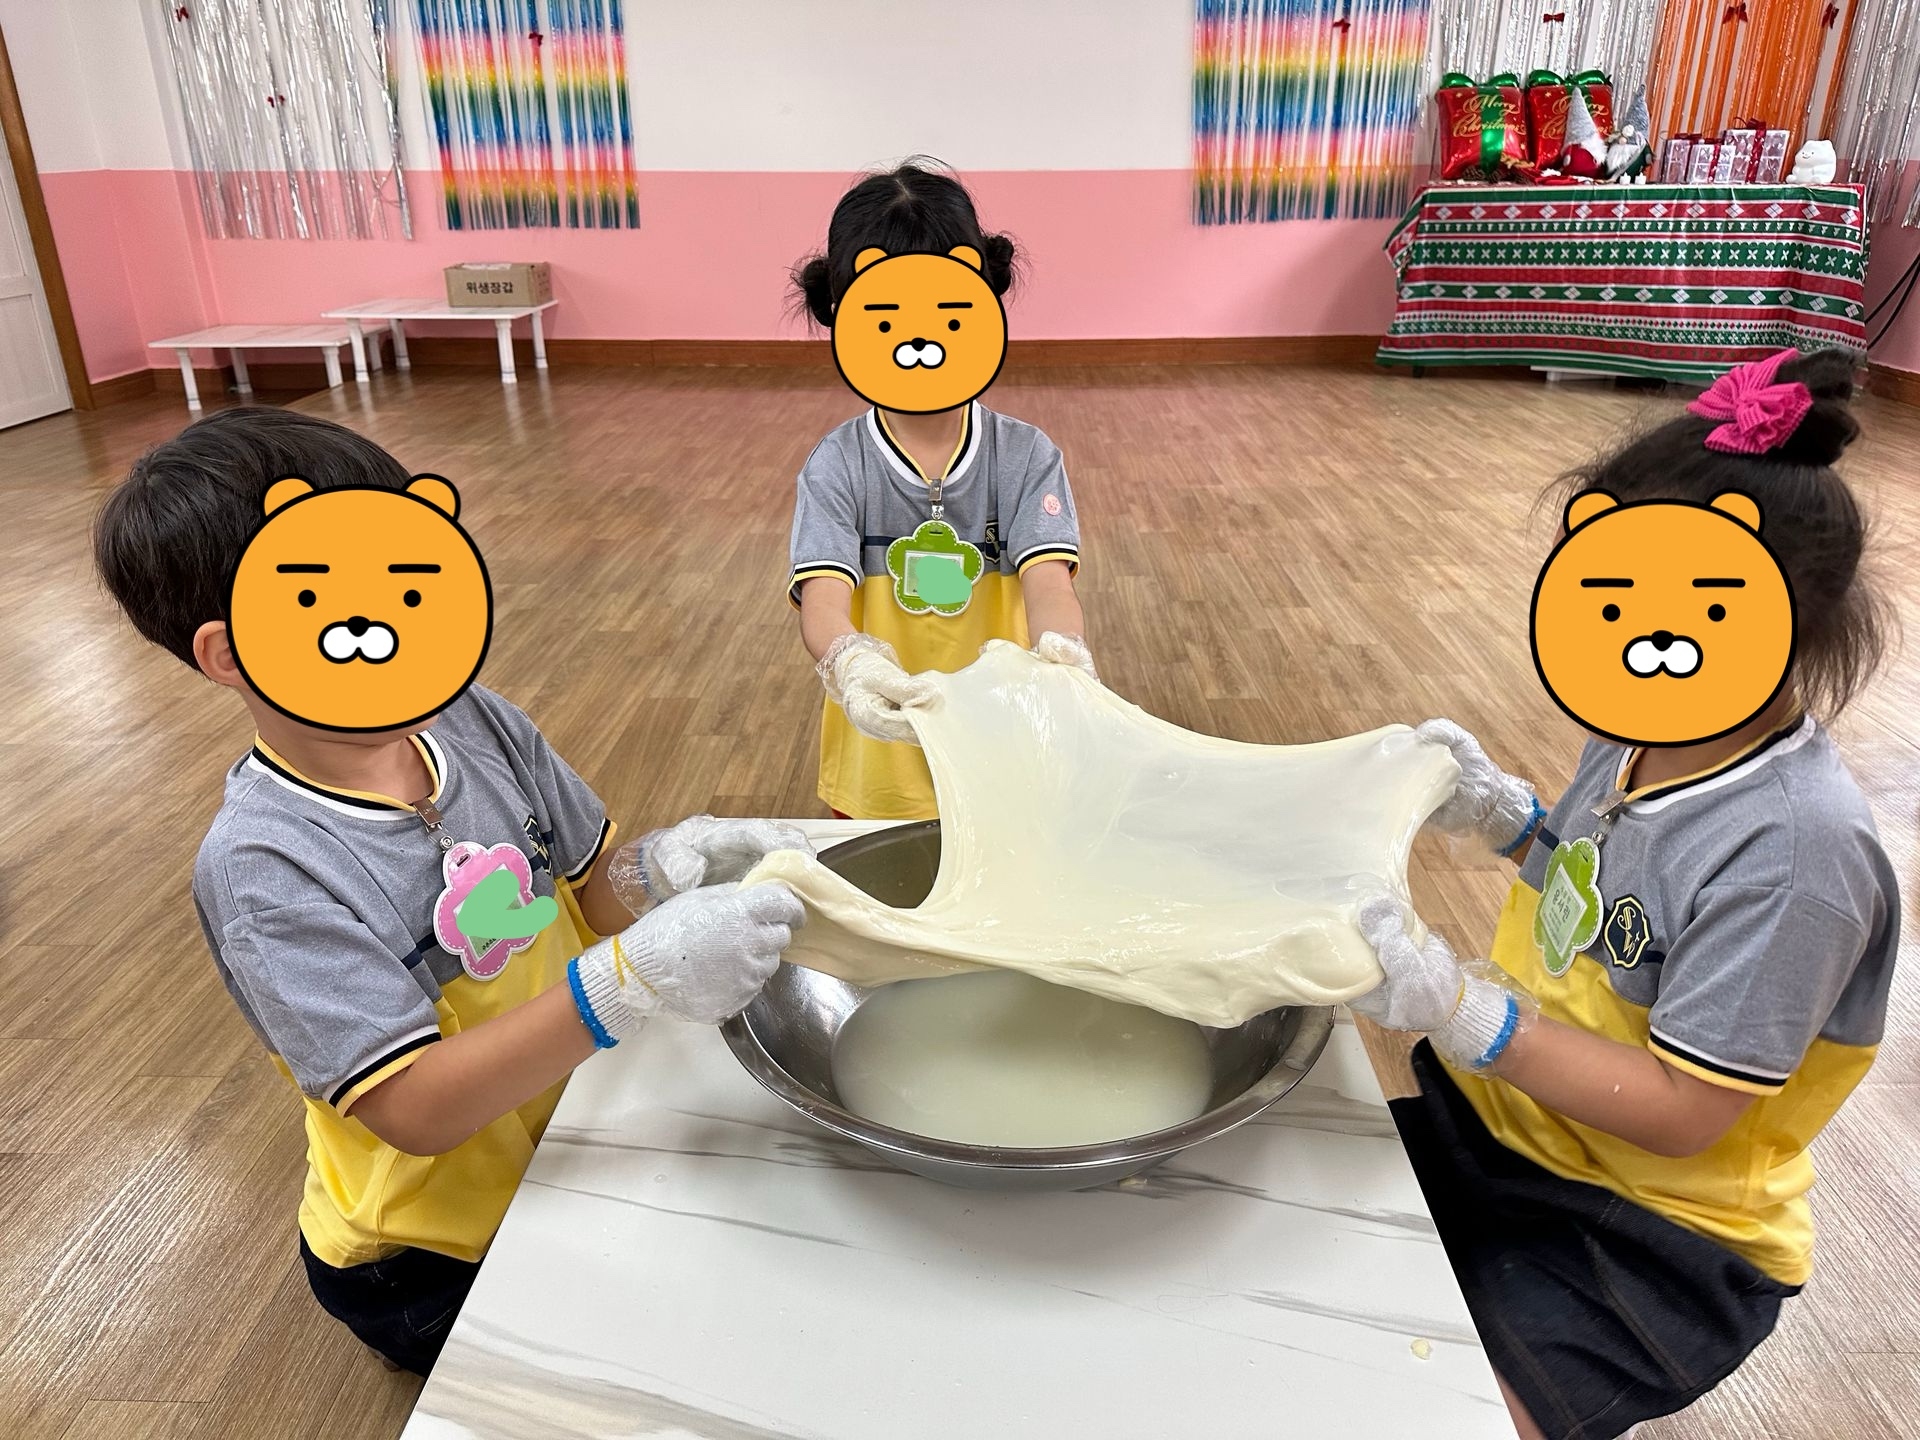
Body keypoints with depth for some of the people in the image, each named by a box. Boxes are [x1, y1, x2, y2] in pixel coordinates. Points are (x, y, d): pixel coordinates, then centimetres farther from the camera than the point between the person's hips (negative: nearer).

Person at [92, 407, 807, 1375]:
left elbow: (589, 892, -1)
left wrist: (659, 865, -25)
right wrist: (629, 982, -44)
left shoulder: (472, 720, -10)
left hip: (565, 1149, 5)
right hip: (434, 1257, -5)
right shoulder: (260, 869, -26)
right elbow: (415, 1109, -31)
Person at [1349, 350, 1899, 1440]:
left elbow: (1679, 1113, -24)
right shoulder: (1655, 727, -6)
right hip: (1505, 1102, 7)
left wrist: (1457, 1005, -33)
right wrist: (1504, 816, -7)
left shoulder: (1792, 855, -28)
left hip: (1648, 1230, -6)